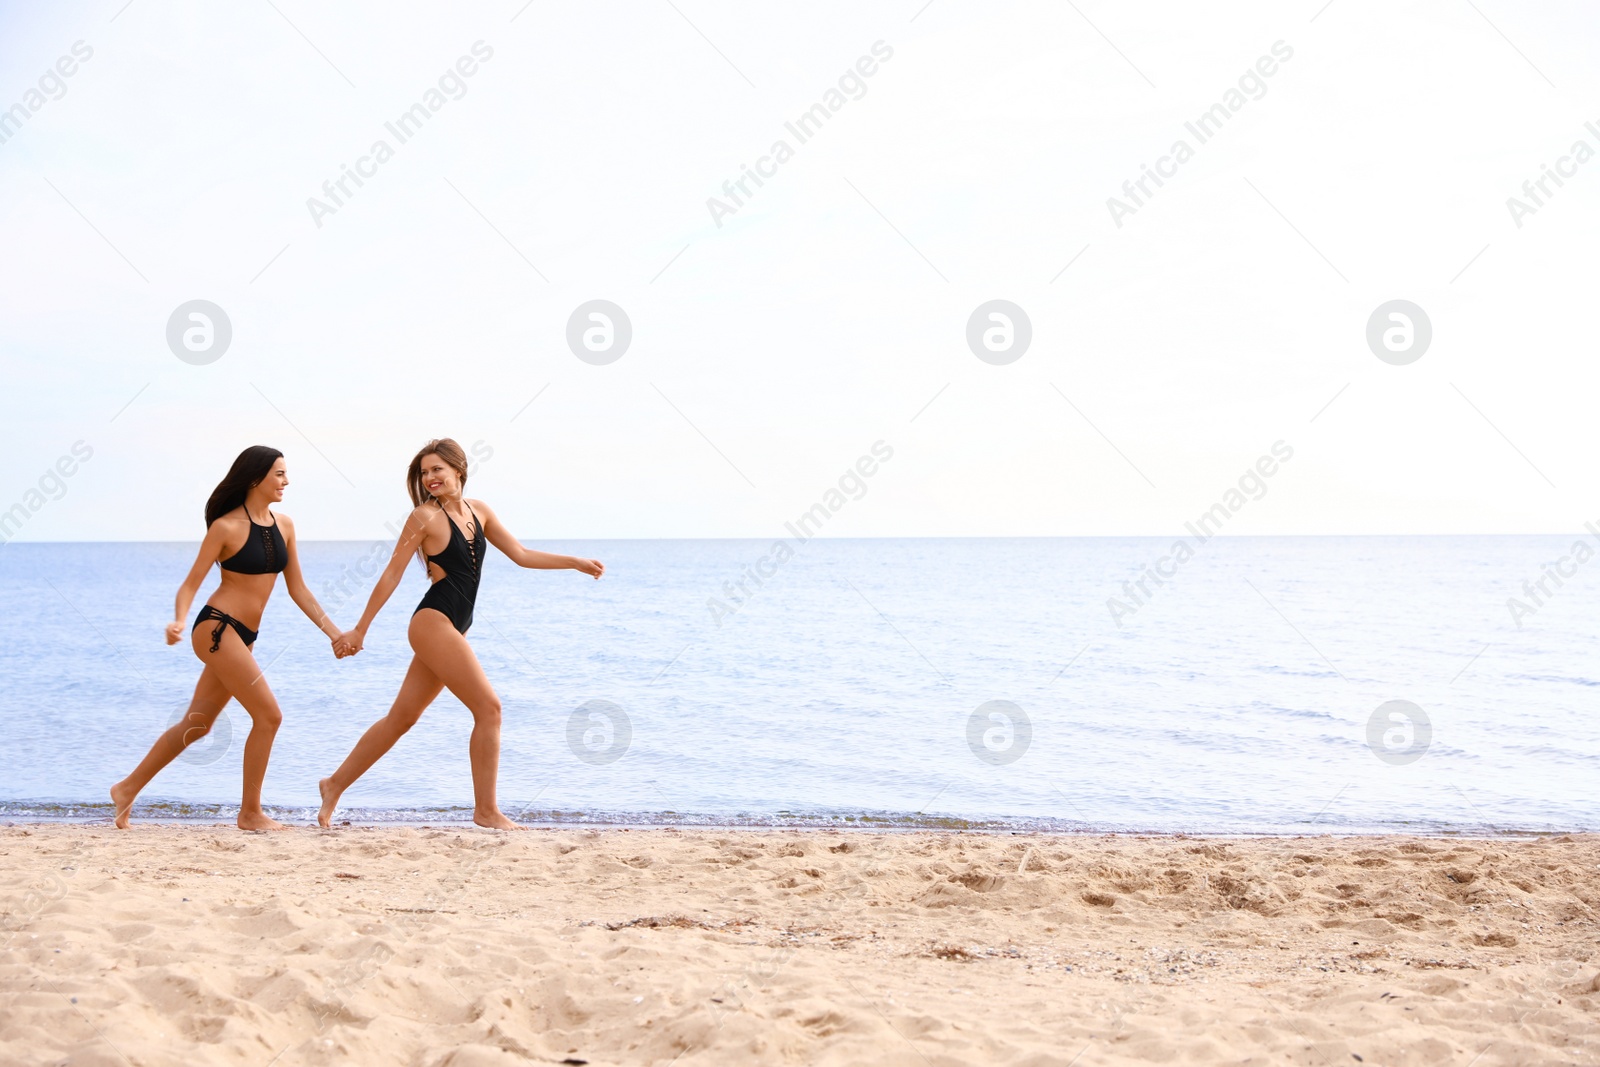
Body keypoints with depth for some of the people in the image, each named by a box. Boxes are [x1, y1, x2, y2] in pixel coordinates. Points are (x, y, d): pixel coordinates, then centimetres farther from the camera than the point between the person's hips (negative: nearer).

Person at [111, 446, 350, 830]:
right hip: (217, 628, -8)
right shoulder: (227, 527, -11)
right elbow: (191, 583, -10)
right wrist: (179, 620, -29)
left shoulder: (283, 525, 8)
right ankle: (250, 813, 2)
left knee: (197, 724, 13)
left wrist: (333, 631, 7)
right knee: (269, 715, -10)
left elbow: (297, 590, 12)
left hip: (242, 636, 8)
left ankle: (128, 789, 26)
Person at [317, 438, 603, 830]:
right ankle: (486, 810, -4)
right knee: (488, 706, -10)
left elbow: (521, 555, 15)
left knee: (402, 717, 14)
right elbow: (392, 573, -6)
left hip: (451, 627, 7)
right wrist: (360, 630, -5)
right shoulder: (425, 516, -8)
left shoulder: (479, 511, 11)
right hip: (433, 623, -7)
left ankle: (335, 784, 25)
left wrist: (576, 562, 8)